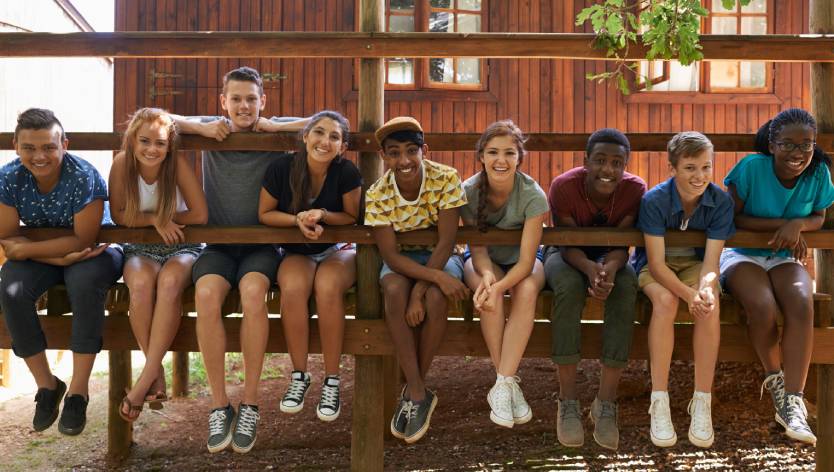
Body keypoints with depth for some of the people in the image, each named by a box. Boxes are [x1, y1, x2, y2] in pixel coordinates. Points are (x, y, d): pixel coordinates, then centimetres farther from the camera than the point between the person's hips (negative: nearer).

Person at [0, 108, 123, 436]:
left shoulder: (84, 177, -25)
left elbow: (83, 240, -24)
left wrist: (27, 249, -26)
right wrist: (61, 257, -26)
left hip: (94, 252, -4)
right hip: (43, 256, 4)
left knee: (85, 282, -36)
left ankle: (78, 391, -23)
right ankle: (46, 384, -6)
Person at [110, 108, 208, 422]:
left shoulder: (177, 165, -15)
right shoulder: (122, 163, -10)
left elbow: (200, 215, -15)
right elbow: (118, 215, -5)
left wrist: (160, 217, -9)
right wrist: (155, 220, -18)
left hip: (182, 248, -1)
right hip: (140, 250, 1)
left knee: (170, 280, -36)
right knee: (141, 283, -34)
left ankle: (144, 380, -33)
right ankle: (158, 373, -24)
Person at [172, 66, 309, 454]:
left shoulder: (275, 135, 1)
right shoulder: (213, 130, 6)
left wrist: (272, 126, -11)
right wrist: (201, 128, -10)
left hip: (261, 244, -1)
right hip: (217, 243, 1)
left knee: (252, 290, -34)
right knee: (206, 294, -30)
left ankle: (250, 403, -20)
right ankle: (219, 405, -20)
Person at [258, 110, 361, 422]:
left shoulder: (347, 172, -15)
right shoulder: (282, 168, -12)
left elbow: (353, 217, -4)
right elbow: (264, 214, -1)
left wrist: (322, 215, -23)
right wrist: (298, 220, -20)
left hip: (338, 250, -1)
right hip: (297, 252, 1)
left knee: (327, 287, -35)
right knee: (293, 288, -33)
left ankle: (332, 381, -21)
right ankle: (299, 376, -14)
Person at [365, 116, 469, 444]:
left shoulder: (446, 180, -21)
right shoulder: (377, 195, -18)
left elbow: (445, 242, -22)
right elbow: (390, 254, -20)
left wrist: (419, 292, -31)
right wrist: (435, 277, -35)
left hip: (440, 256, -1)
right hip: (402, 259, 1)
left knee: (435, 298, -33)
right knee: (394, 290, -33)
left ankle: (413, 389, -11)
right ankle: (418, 392, -23)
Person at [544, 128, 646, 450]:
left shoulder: (635, 190, -19)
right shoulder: (564, 187, -24)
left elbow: (621, 244, -20)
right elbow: (569, 244, -23)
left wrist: (610, 267, -44)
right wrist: (590, 268, -46)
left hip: (610, 255, 2)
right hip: (568, 254, -1)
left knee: (626, 287, -32)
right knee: (569, 286, -35)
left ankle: (606, 402, -25)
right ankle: (568, 402, -29)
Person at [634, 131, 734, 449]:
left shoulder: (721, 202, -16)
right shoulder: (654, 200, -23)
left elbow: (711, 261, -18)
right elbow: (656, 263, -24)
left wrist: (704, 288, -41)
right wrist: (688, 294, -40)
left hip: (695, 264, 2)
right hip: (656, 265, -2)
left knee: (710, 304, -31)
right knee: (665, 300, -34)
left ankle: (702, 403, -22)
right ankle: (659, 403, -28)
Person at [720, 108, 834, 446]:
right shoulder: (752, 167, -15)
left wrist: (798, 225, -17)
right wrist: (780, 224, -22)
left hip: (784, 258, 3)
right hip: (742, 254, -3)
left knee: (802, 304, -31)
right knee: (763, 307, -33)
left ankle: (791, 402, -27)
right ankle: (775, 380, -3)